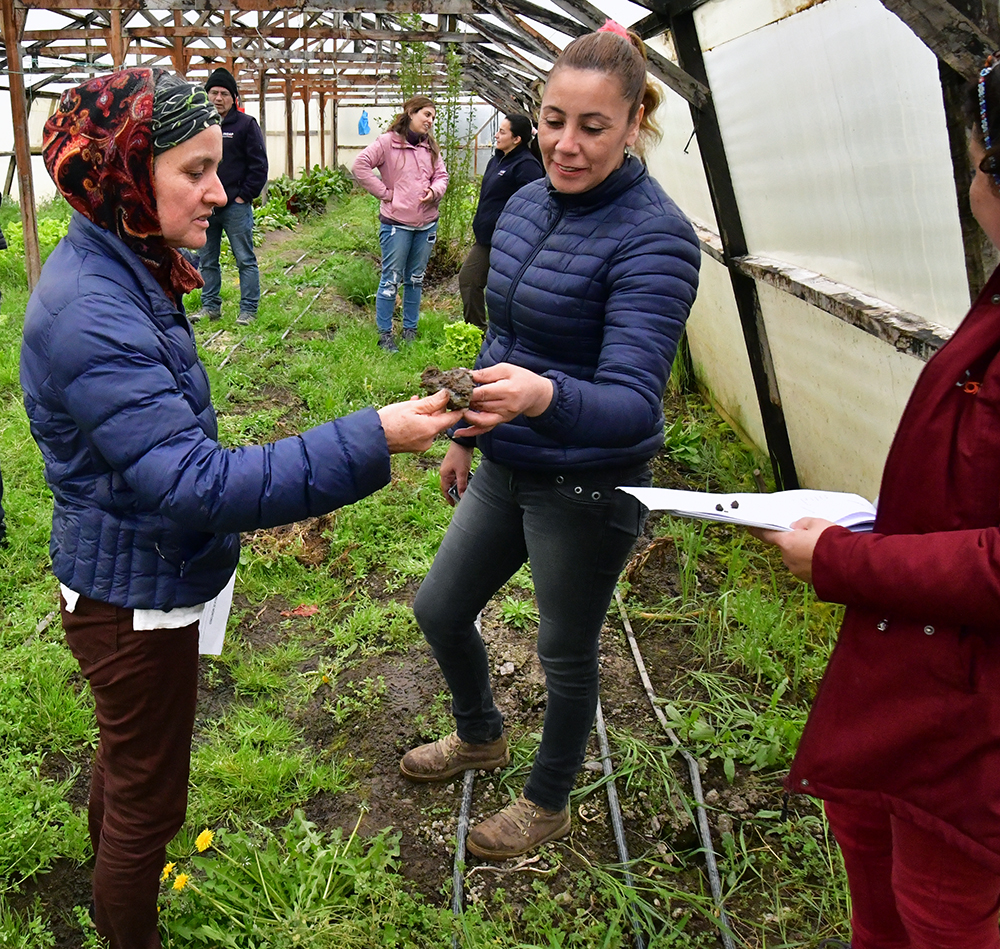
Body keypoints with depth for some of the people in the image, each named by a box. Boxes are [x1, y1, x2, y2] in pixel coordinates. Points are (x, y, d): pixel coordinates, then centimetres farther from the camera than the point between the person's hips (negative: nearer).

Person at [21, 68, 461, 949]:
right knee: (148, 796, 11)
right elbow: (195, 482, -36)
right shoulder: (92, 316, -31)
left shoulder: (114, 273, 1)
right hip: (135, 600, -10)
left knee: (128, 755, 31)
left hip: (129, 576, 11)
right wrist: (370, 441, -39)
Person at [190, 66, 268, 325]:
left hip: (236, 206, -5)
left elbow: (259, 165, -5)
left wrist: (244, 196, -9)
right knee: (207, 261, 11)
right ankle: (210, 306, 22)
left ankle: (249, 309, 7)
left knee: (245, 260, 0)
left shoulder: (245, 124, -2)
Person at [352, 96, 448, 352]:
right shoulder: (388, 142, -9)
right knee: (391, 280, 0)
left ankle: (410, 329, 26)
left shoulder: (430, 146, 9)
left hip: (427, 223, 6)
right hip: (396, 223, -6)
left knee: (415, 279, 14)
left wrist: (434, 191, -10)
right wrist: (384, 192, -14)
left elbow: (442, 175, 12)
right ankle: (385, 333, 10)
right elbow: (360, 166, -15)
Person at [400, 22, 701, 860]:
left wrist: (543, 397, -50)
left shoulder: (654, 238, -22)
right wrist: (467, 435, 20)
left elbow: (632, 399, -31)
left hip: (588, 489, -7)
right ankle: (480, 737, 50)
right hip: (508, 470, 8)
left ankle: (548, 804, 41)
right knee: (439, 608, 20)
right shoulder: (526, 205, 2)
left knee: (566, 650, 13)